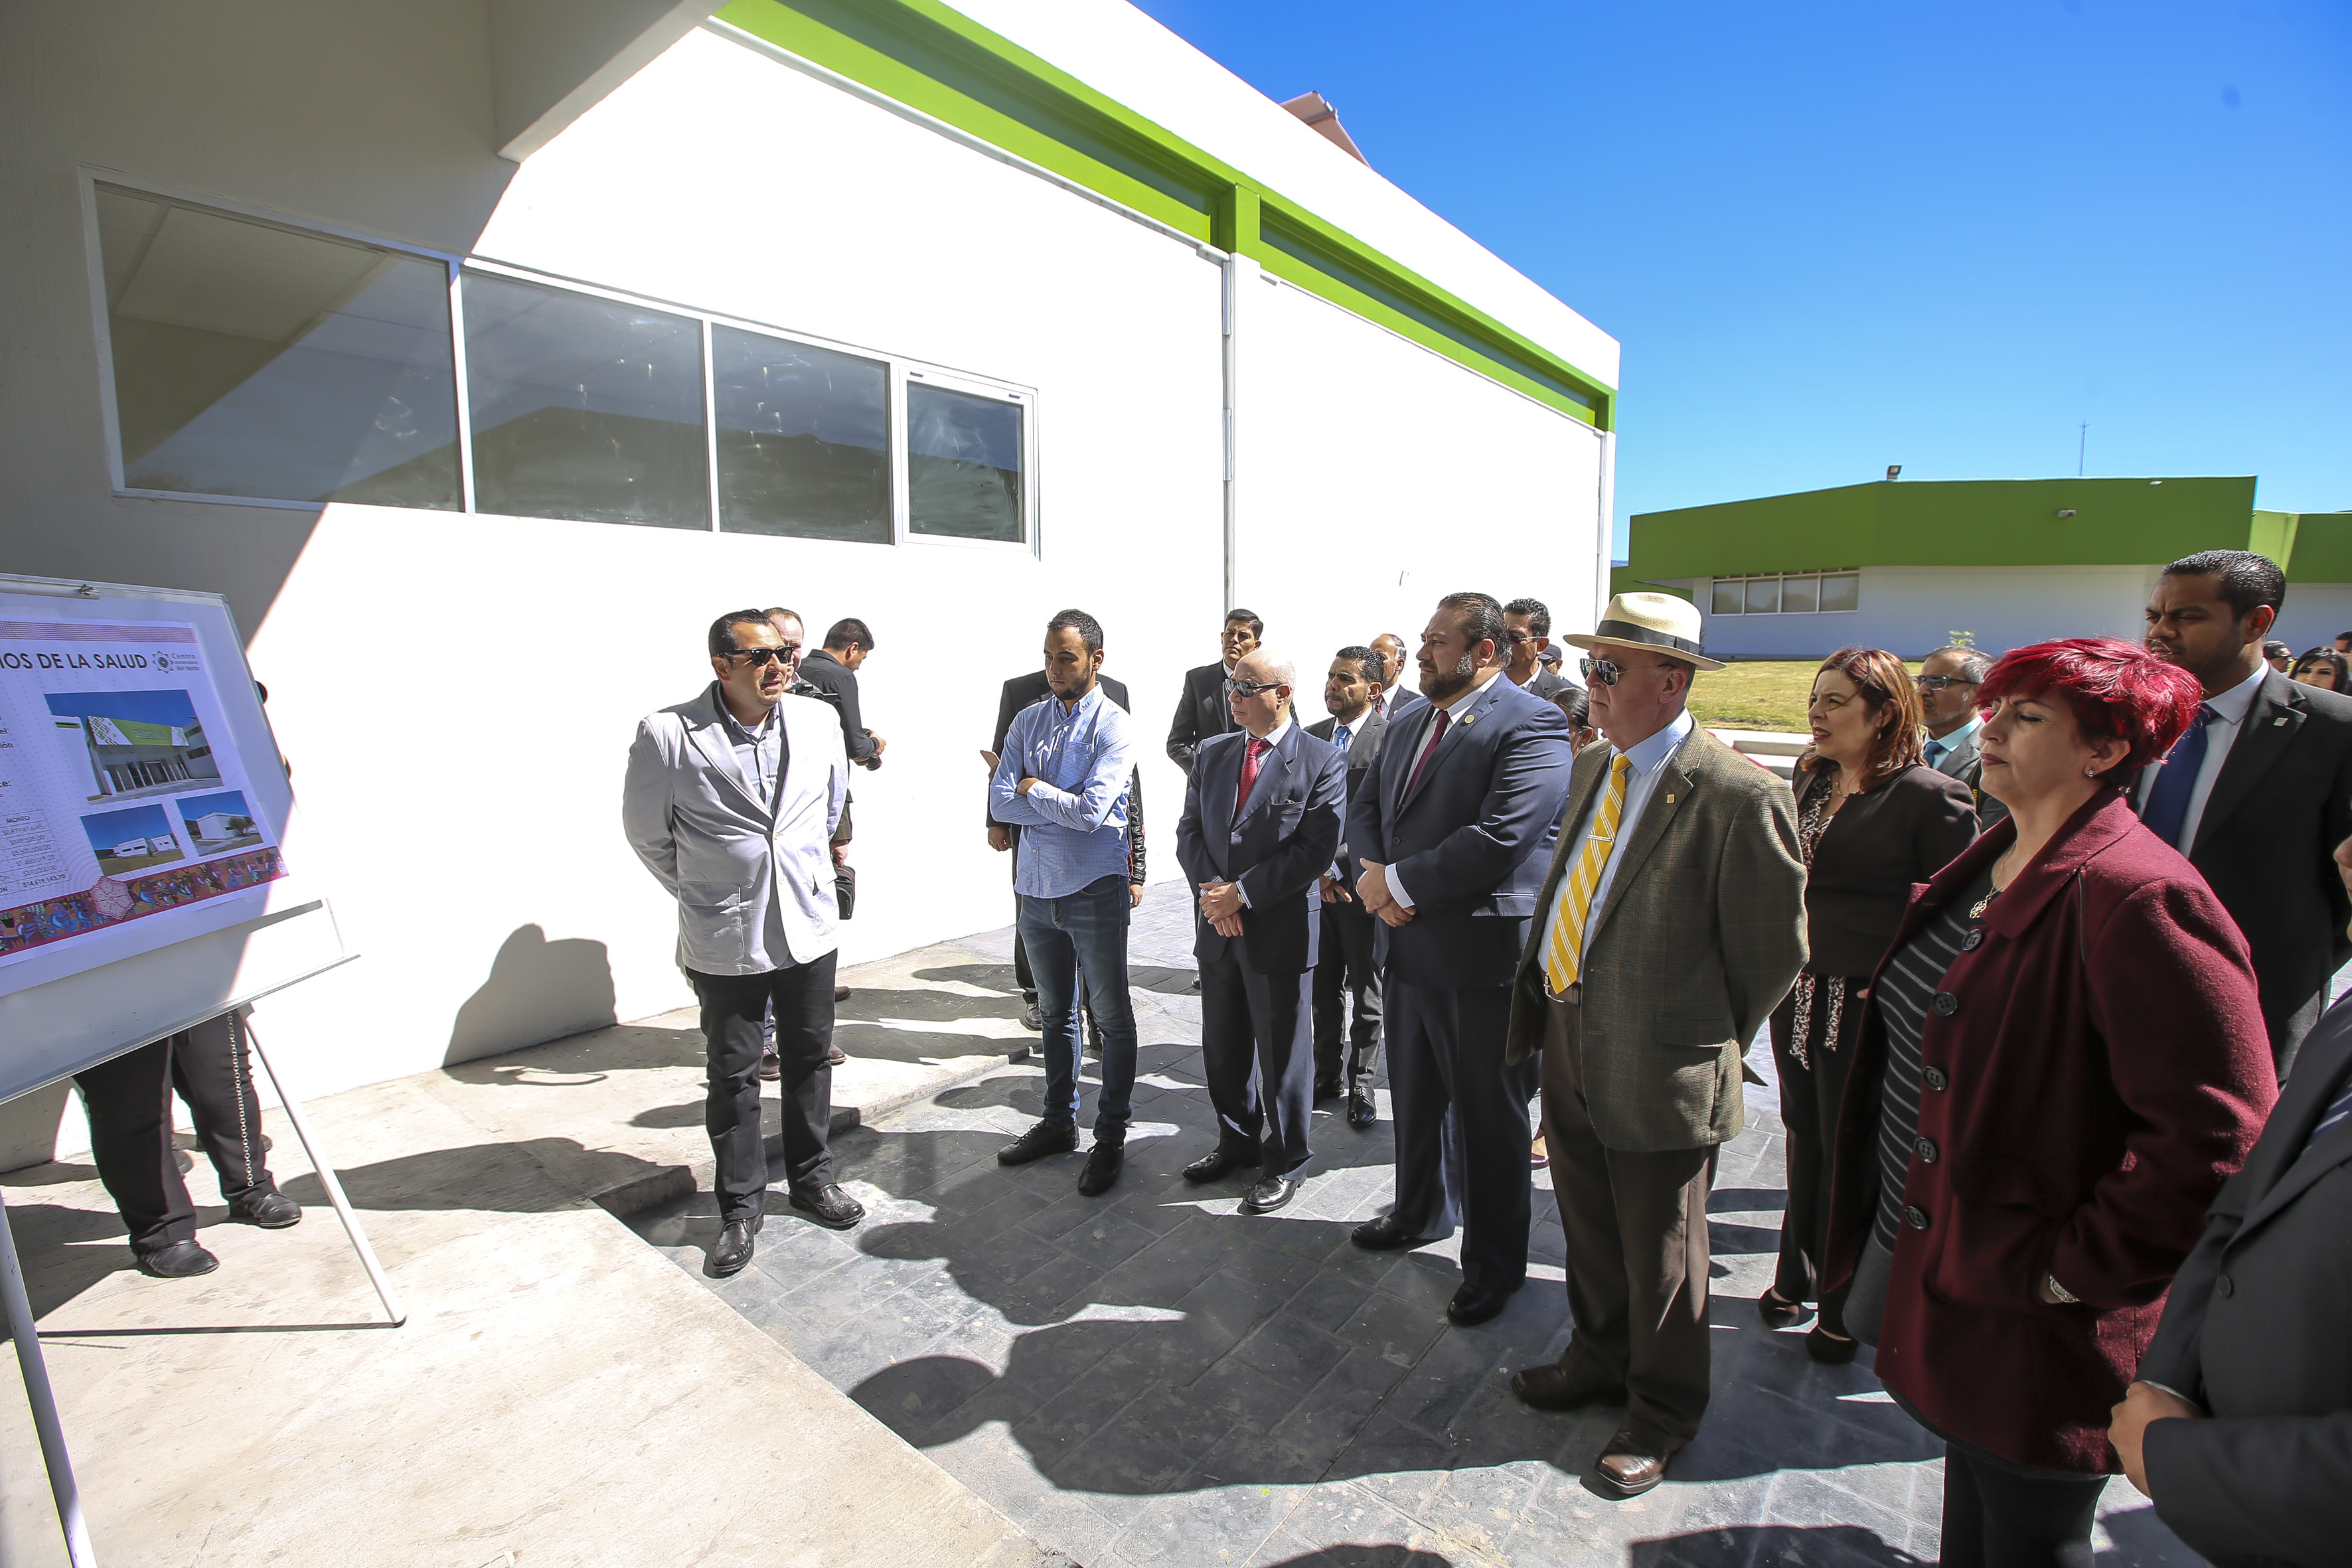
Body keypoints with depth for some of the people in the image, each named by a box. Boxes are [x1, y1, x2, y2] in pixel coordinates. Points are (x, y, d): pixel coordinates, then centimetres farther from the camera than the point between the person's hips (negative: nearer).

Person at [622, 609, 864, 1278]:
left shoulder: (818, 721, -4)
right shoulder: (668, 734, -14)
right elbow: (645, 830, 1)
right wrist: (698, 892, 7)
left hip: (809, 928, 3)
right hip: (724, 941, -3)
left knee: (809, 1059, 16)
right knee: (733, 1076, 11)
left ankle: (812, 1179, 36)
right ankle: (741, 1205, 30)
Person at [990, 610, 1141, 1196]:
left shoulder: (1114, 726, -10)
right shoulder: (1028, 722, 6)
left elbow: (1092, 811, -21)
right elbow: (1000, 803, -3)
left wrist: (1034, 791, -7)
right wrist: (1063, 805, -13)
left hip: (1094, 892, -5)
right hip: (1037, 889, 6)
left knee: (1112, 1016, 6)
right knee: (1055, 1012, 19)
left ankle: (1111, 1137, 22)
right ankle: (1058, 1122, 35)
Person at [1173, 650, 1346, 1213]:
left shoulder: (1323, 761, -10)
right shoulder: (1211, 753, 7)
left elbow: (1316, 850, -16)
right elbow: (1189, 831, 6)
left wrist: (1242, 893, -18)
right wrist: (1212, 891, -10)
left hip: (1282, 929, -5)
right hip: (1218, 929, 6)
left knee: (1283, 1054, 8)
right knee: (1222, 1048, 18)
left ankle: (1284, 1163, 28)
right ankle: (1237, 1141, 40)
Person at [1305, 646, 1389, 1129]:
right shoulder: (1312, 737, 8)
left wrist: (1335, 865, -19)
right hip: (1316, 884, 6)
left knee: (1365, 995, 9)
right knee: (1324, 989, 16)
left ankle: (1362, 1086, 24)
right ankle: (1329, 1075, 32)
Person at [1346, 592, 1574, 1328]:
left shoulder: (1531, 723, -16)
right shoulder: (1407, 722, 10)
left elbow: (1499, 838, -26)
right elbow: (1364, 810, 12)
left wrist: (1399, 883, -18)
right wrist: (1374, 874, -9)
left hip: (1483, 954, -8)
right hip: (1407, 944, 8)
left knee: (1489, 1115, 10)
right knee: (1415, 1095, 24)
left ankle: (1493, 1260, 30)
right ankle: (1422, 1212, 47)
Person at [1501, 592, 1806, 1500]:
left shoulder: (1739, 797, -19)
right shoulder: (1594, 766, 6)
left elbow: (1773, 951, -12)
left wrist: (1708, 1048, -3)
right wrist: (1542, 1004, 9)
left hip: (1659, 1066, -7)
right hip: (1568, 1036, 7)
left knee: (1659, 1253, 14)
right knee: (1588, 1228, 24)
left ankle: (1660, 1414, 38)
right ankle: (1600, 1361, 49)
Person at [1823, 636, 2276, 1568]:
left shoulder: (2136, 897, -24)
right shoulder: (1986, 864, 4)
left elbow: (2218, 1135, -26)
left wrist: (2077, 1268, -19)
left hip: (2030, 1327, -7)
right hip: (1931, 1255, 8)